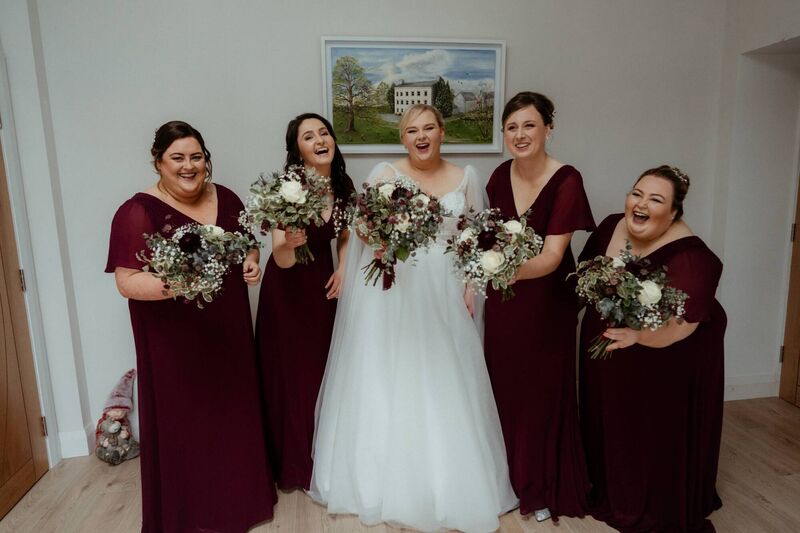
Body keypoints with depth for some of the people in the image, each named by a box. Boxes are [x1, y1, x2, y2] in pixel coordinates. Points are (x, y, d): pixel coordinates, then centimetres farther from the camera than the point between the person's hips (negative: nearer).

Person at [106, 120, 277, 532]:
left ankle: (238, 496, 38)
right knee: (184, 420, 6)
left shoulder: (225, 198, 4)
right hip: (175, 340, -5)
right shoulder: (139, 212, -11)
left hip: (229, 331, 5)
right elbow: (127, 281, -14)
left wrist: (251, 263, -6)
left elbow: (246, 244, 16)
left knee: (233, 410, 16)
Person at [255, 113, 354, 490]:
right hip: (286, 289, -5)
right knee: (288, 372, 4)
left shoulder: (343, 186, -5)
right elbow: (282, 261, -28)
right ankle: (290, 463, 28)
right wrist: (288, 243, -49)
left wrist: (342, 268, -5)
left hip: (323, 284, 5)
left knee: (324, 369, 15)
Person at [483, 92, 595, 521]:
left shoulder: (567, 181, -19)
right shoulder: (501, 175, -2)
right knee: (503, 384, 14)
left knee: (543, 389, 8)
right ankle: (509, 475, 37)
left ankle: (545, 488, 31)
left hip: (547, 298, -5)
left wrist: (515, 270, -42)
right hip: (502, 296, 5)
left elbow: (553, 255, -26)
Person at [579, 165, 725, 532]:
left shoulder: (688, 255, -26)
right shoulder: (611, 227, -8)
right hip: (609, 354, 6)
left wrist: (637, 335, -49)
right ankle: (613, 493, 46)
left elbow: (682, 324, -35)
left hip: (666, 362, -6)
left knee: (659, 436, 9)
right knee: (613, 426, 21)